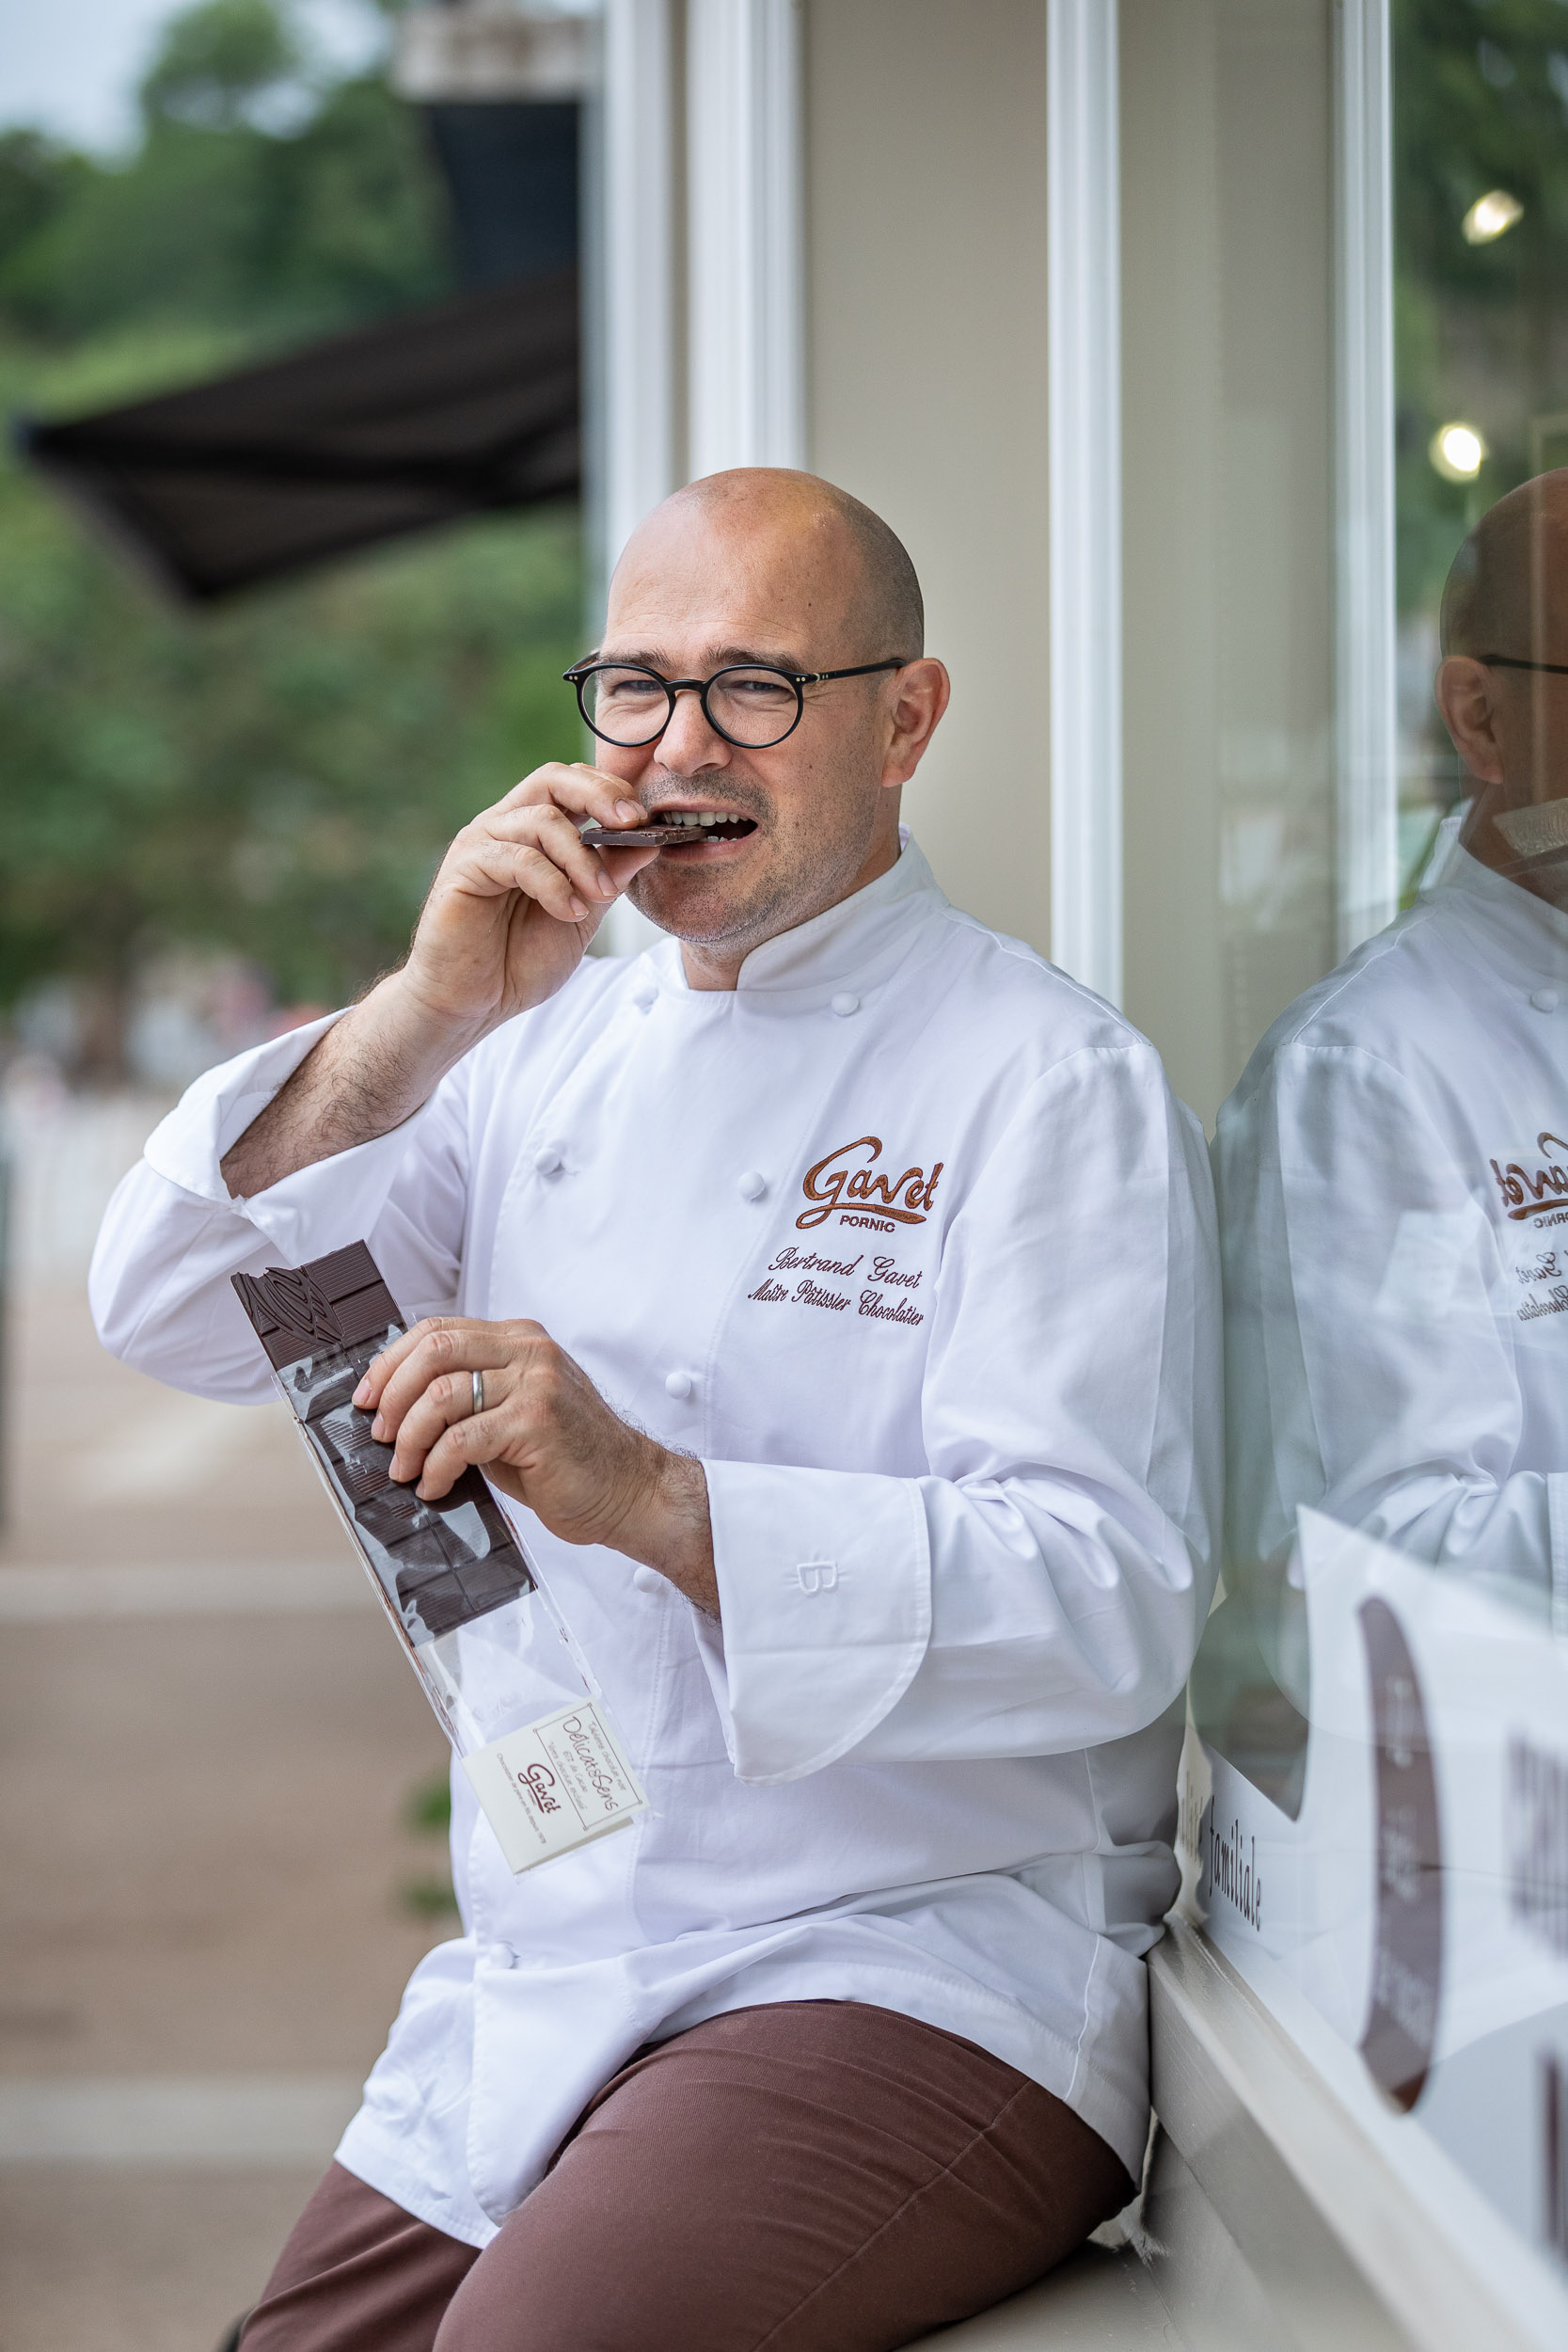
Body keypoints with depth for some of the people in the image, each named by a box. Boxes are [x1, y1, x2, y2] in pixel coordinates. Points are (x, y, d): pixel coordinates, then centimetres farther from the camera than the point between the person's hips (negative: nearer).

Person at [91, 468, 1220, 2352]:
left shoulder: (1049, 1084, -9)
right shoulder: (557, 1049, 11)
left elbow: (1108, 1610, -19)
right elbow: (174, 1314, 3)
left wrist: (646, 1494, -32)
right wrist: (433, 1011, -10)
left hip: (921, 1975, -6)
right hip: (519, 2000, 7)